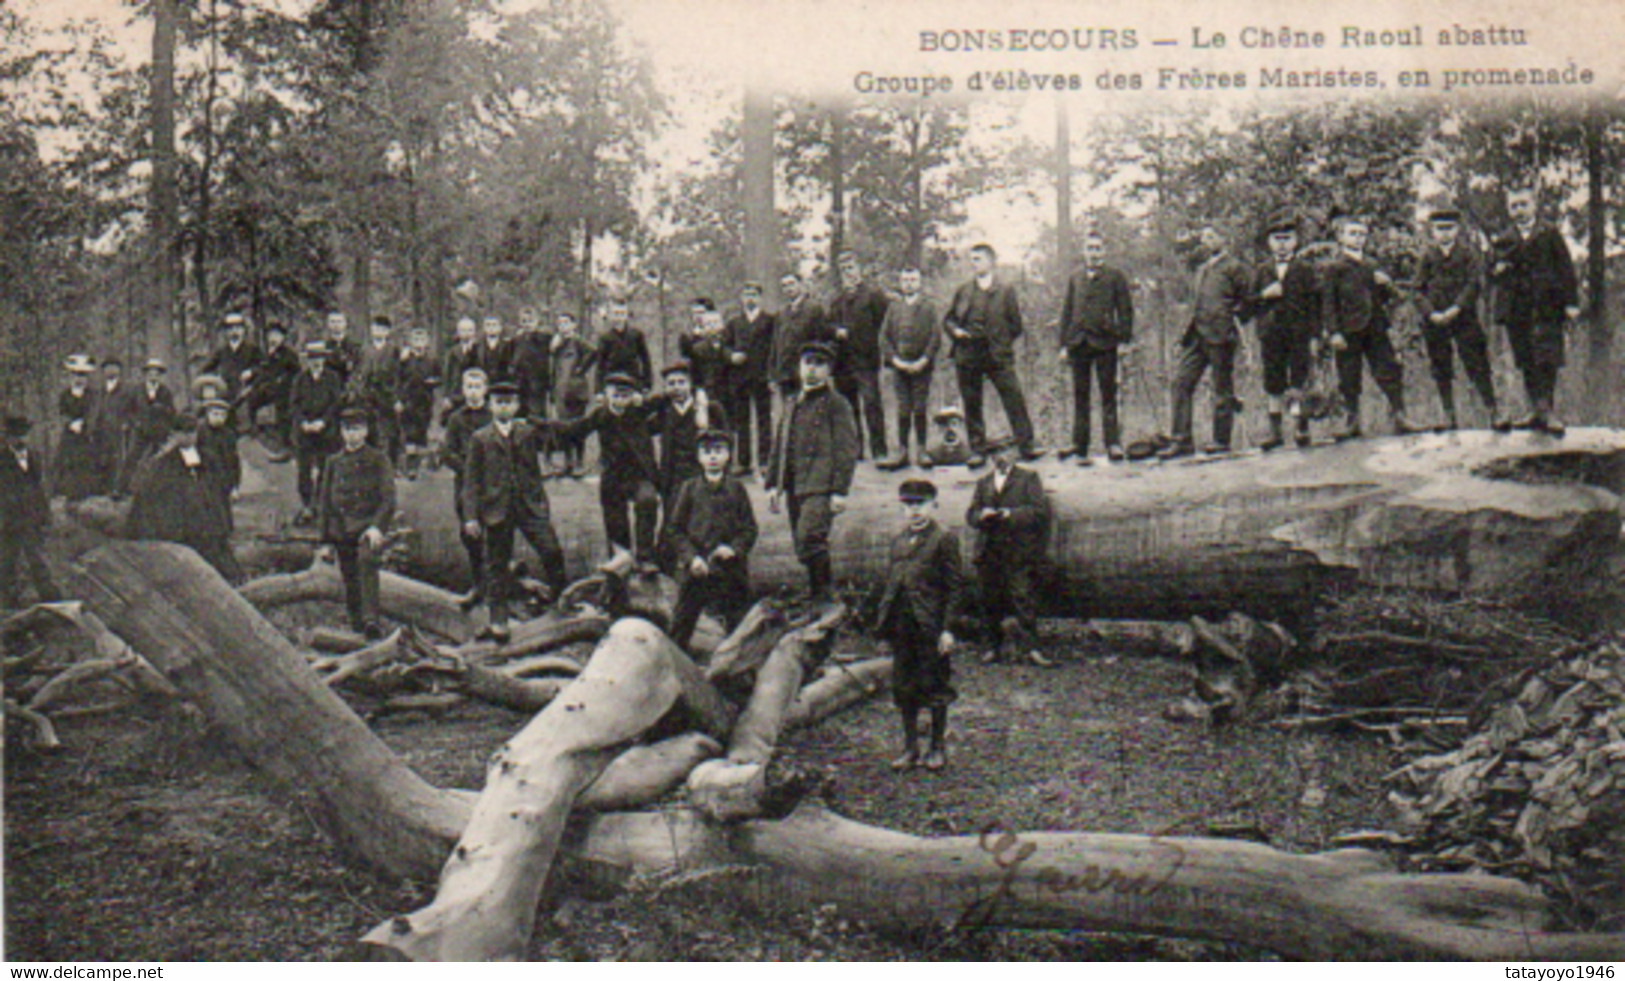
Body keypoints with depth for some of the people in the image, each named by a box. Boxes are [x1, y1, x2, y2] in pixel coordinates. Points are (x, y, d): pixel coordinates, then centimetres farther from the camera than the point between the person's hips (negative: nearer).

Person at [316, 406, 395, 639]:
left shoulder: (378, 460, 3)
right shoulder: (334, 462, 13)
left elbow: (388, 498, -3)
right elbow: (325, 503, 18)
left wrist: (377, 526, -18)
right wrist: (326, 540, 14)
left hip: (369, 526, -4)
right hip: (341, 530, 4)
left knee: (367, 562, -28)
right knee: (350, 580, 6)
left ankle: (372, 619, -37)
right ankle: (357, 623, 21)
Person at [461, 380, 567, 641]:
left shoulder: (529, 432, 12)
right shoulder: (480, 439, 7)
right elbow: (471, 480, 4)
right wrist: (471, 516, -2)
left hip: (531, 505, 1)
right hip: (497, 509, 0)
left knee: (552, 551, -10)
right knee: (496, 564, 4)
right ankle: (498, 621, 11)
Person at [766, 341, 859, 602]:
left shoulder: (836, 404, -1)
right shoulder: (792, 406, 19)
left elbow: (847, 450, -7)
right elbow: (779, 449, 23)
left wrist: (840, 491, -13)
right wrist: (773, 485, 15)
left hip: (821, 486, -7)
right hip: (794, 488, 7)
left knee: (809, 539, -21)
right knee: (803, 546, 8)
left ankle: (823, 596, -12)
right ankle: (824, 599, 18)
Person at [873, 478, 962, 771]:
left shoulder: (944, 540, -5)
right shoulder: (898, 541, 13)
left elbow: (955, 587, -8)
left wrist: (947, 629, -13)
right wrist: (883, 624, 10)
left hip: (931, 626, -6)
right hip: (901, 626, 6)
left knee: (934, 687, 3)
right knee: (903, 688, 9)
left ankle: (938, 748, 16)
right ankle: (910, 748, 19)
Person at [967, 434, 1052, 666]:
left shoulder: (1029, 479, 7)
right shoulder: (983, 484, 20)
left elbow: (1040, 510, -3)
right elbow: (970, 515, 15)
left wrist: (1012, 514, -14)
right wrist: (981, 516, -8)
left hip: (1019, 552, -4)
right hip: (989, 551, 4)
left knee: (1024, 598, -9)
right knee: (991, 602, 5)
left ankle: (1031, 648, -9)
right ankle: (994, 647, 15)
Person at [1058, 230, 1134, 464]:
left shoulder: (1115, 277, 6)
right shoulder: (1075, 278, 16)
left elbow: (1126, 309, 4)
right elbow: (1067, 311, 16)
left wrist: (1124, 339, -6)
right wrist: (1064, 344, 10)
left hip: (1104, 342, -3)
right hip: (1079, 343, 3)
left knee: (1108, 394, -3)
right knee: (1080, 396, 4)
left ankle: (1112, 442, -1)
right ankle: (1080, 447, 7)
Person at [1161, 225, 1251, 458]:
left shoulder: (1233, 268, -1)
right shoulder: (1201, 270, 21)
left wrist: (1234, 318, -5)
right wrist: (1189, 330, 15)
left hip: (1220, 335, -7)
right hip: (1197, 334, 7)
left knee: (1222, 387, -1)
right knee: (1181, 382, 0)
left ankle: (1221, 440, 6)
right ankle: (1182, 440, 1)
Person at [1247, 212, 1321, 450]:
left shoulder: (1305, 269, 7)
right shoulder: (1262, 270, 14)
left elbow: (1314, 305, 4)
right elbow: (1249, 304, 12)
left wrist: (1314, 338, -3)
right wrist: (1265, 294, -8)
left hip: (1299, 334, -3)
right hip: (1270, 336, 3)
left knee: (1297, 383, -9)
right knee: (1273, 386, 4)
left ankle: (1301, 428, -5)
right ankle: (1276, 432, 11)